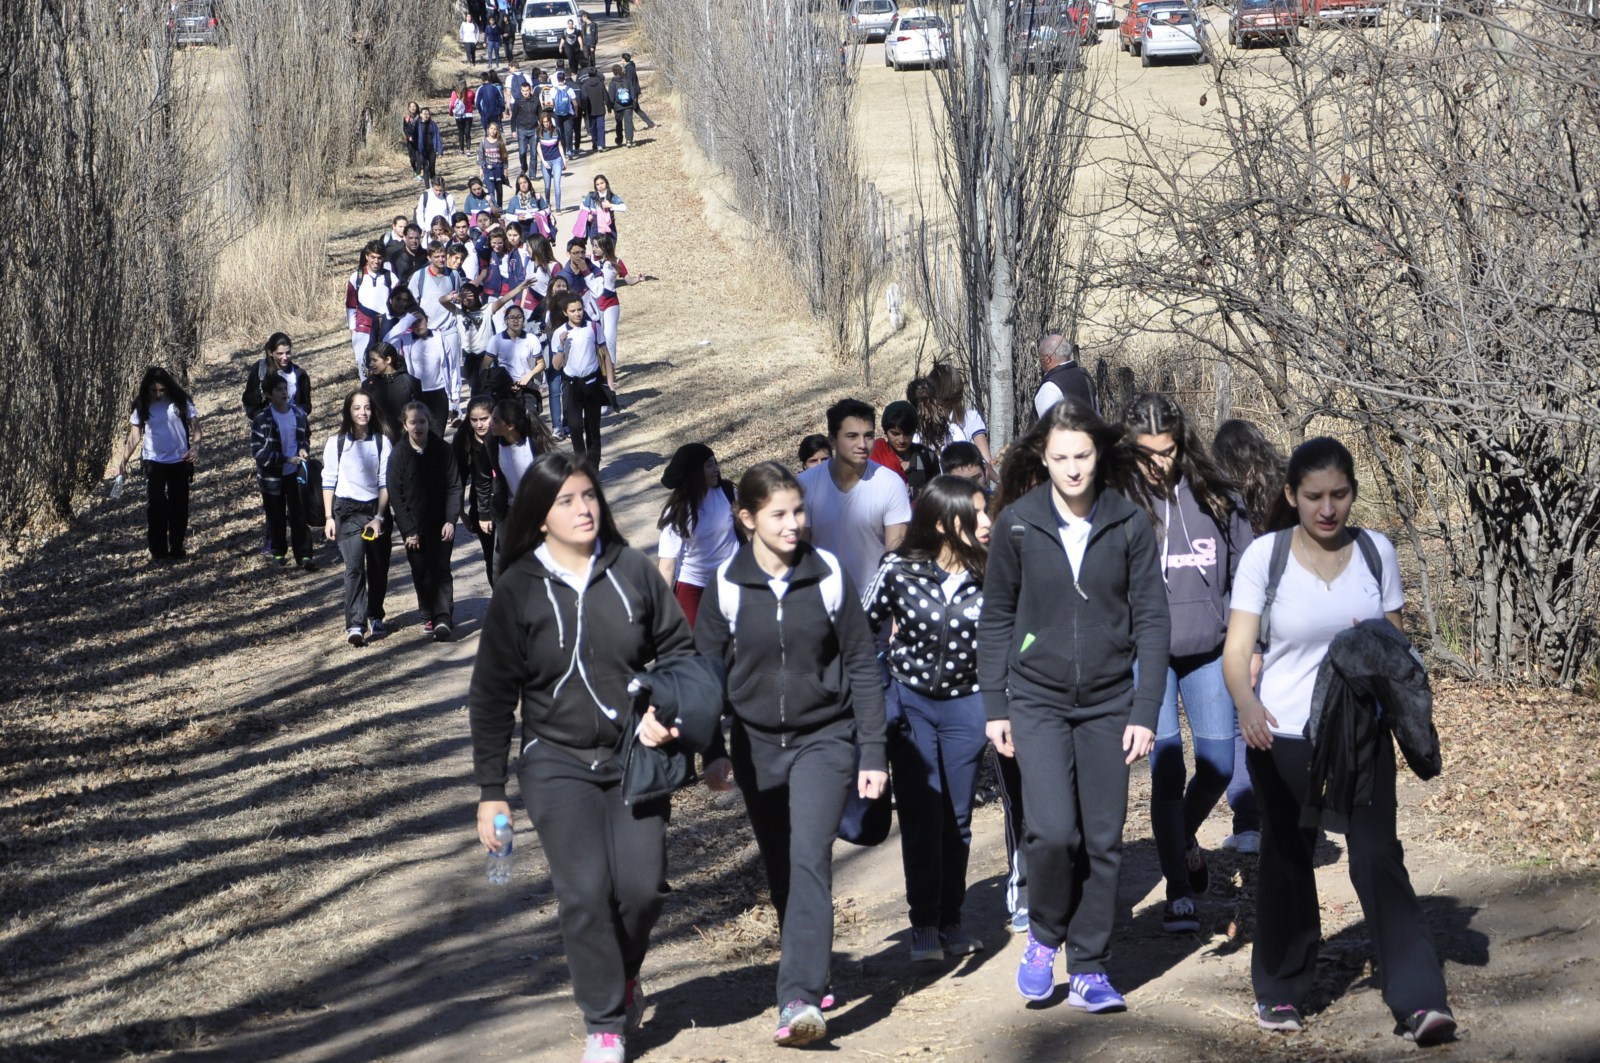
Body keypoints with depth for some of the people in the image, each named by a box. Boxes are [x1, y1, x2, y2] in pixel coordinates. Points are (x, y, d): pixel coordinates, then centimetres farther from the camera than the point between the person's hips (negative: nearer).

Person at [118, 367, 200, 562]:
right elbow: (134, 435, -1)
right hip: (154, 461, 0)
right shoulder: (142, 407, -4)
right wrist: (124, 460, -11)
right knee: (154, 506, -8)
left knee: (179, 506, 7)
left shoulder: (180, 401, -6)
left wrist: (195, 445, -24)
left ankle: (177, 549, 18)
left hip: (179, 460, 0)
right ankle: (158, 550, -2)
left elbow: (194, 425, -4)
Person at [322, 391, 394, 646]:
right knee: (354, 567, -15)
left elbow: (385, 482, 0)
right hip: (347, 511, -2)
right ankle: (355, 625, -22)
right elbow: (328, 481, 5)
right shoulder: (336, 443, 2)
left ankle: (375, 617, 25)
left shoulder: (382, 442, 2)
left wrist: (379, 517, -8)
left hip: (376, 510, 2)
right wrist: (329, 517, 0)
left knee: (378, 568, 6)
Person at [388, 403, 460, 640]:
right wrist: (408, 530, -8)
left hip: (441, 523, -1)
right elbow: (396, 496, -4)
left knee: (441, 568, -7)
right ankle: (429, 616, 18)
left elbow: (454, 487, -1)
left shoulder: (442, 450, -3)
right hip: (414, 527, 1)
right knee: (421, 572, 7)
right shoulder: (398, 455, -4)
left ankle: (442, 618, -13)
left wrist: (450, 520, -11)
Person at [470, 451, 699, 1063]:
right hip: (557, 764, -1)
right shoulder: (519, 589, -4)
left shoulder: (632, 570, -1)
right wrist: (490, 790, -1)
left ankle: (623, 974, 28)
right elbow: (492, 694, 1)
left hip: (635, 756, 2)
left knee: (643, 885, -4)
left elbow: (678, 647, 9)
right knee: (585, 891, -11)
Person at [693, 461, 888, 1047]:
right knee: (780, 874, 10)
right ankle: (810, 974, 29)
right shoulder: (726, 586, -3)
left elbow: (861, 666, 0)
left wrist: (873, 753, -2)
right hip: (756, 745, 2)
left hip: (823, 739, -2)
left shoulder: (830, 576, -5)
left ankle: (799, 998, -25)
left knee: (809, 860, -18)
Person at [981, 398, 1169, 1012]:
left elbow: (1152, 620, -1)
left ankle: (1090, 971, 17)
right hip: (1037, 702, -1)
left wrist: (1145, 713, -6)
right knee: (1053, 831, -15)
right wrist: (995, 706, 3)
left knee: (1103, 840, 4)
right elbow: (995, 617, 5)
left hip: (1108, 705, 1)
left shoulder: (1129, 525, -3)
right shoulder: (1016, 523, -3)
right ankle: (1044, 937, 12)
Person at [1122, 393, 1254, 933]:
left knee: (1217, 765, 5)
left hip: (1209, 652, 3)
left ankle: (1185, 837, 37)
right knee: (1167, 772, -5)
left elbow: (1244, 569, 8)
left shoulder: (1213, 494, 0)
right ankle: (1179, 892, 5)